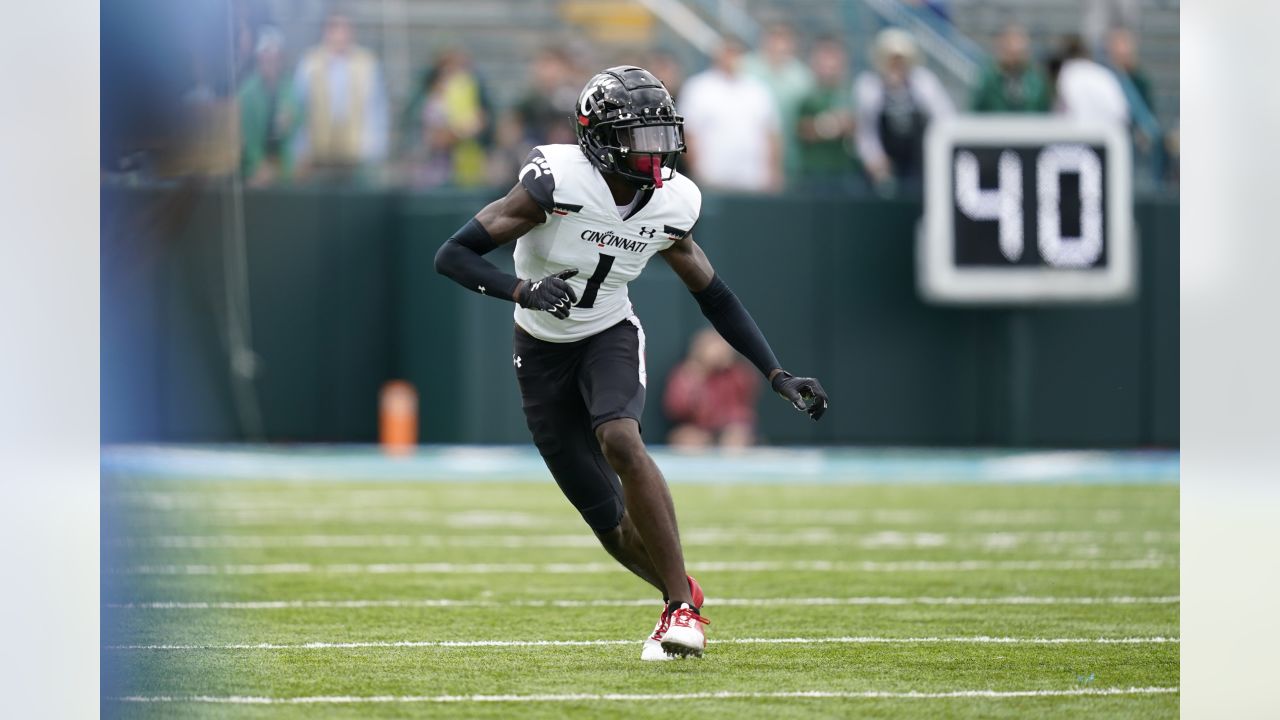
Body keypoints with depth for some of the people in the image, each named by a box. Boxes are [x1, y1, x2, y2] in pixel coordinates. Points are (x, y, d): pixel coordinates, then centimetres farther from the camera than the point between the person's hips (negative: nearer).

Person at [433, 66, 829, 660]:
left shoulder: (669, 205, -10)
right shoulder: (559, 183, -24)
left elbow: (713, 295, 6)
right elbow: (453, 256, -24)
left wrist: (778, 376, 2)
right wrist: (523, 290, -41)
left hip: (610, 337, 1)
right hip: (544, 352, -1)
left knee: (620, 441, -32)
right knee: (613, 525, -1)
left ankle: (681, 604, -27)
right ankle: (681, 594, 28)